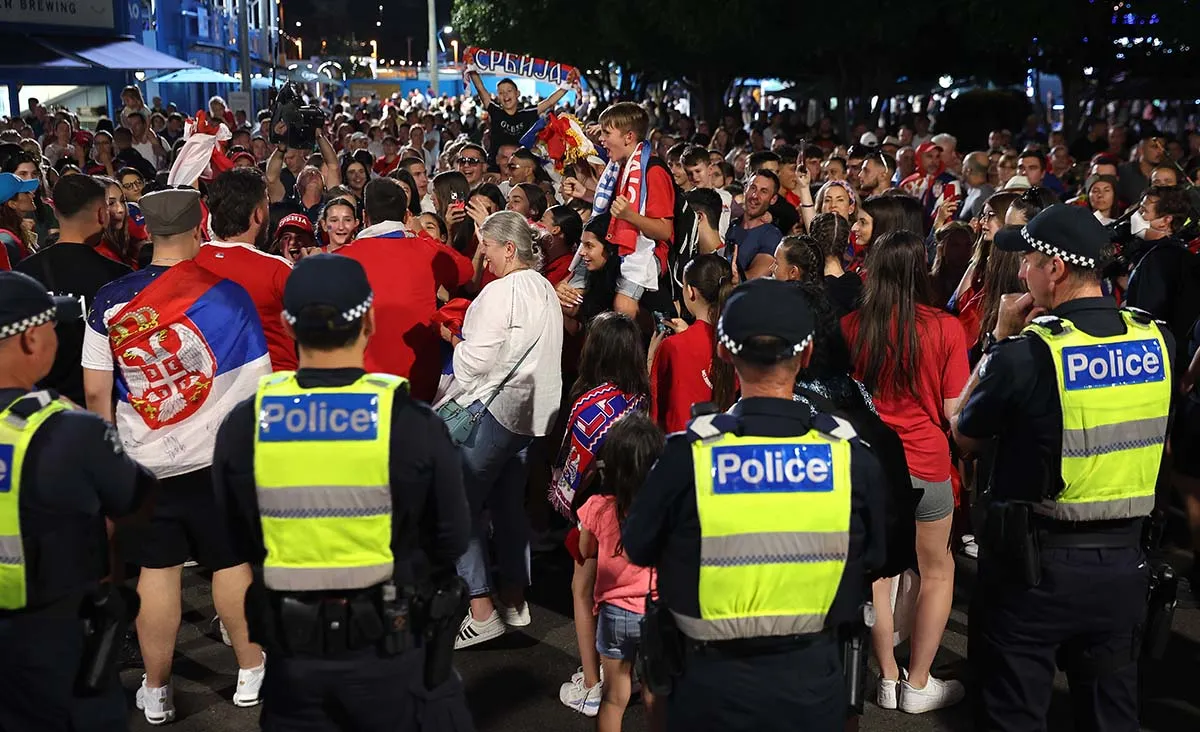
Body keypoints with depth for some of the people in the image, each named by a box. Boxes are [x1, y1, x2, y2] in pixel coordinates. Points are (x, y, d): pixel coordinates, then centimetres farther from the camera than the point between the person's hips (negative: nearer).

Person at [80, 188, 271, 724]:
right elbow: (258, 385, -9)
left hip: (143, 461, 2)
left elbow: (95, 391, -1)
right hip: (219, 458, -2)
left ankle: (156, 690, 23)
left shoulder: (111, 299, -5)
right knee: (233, 562, 13)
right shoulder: (228, 295, -12)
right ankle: (250, 671, 27)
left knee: (156, 569, 11)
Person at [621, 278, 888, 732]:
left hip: (713, 685, -1)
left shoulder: (688, 457, -20)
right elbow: (872, 564, 2)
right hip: (813, 683, 1)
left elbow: (637, 551, -4)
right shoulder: (853, 458, -14)